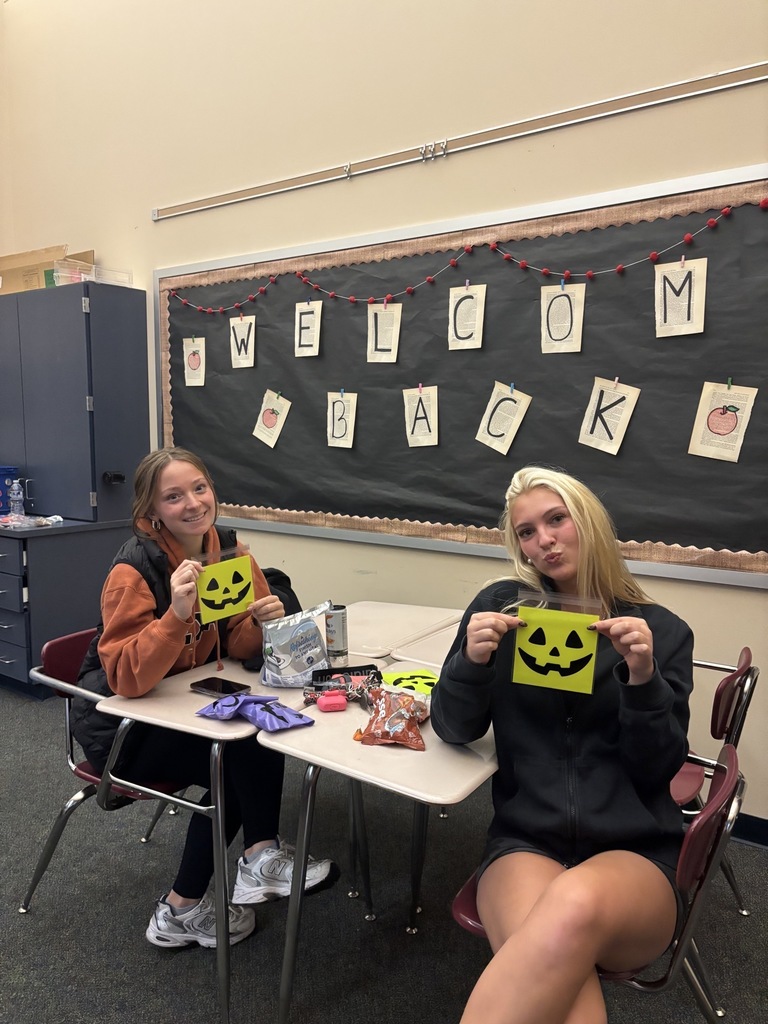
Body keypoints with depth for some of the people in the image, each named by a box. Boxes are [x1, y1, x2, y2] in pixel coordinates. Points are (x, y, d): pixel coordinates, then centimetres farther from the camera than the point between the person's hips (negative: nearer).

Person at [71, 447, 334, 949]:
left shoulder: (227, 546, -7)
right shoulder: (136, 566, -24)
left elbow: (239, 646, -2)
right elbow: (127, 679, -30)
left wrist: (263, 620, -24)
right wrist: (176, 613, -43)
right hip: (120, 722, -6)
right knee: (242, 753, -25)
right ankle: (262, 858, 0)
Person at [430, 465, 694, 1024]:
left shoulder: (662, 630, 3)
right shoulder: (502, 604, 3)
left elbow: (658, 770, 1)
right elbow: (455, 729, 4)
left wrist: (643, 678, -16)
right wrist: (472, 660, -16)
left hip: (635, 853, 1)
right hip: (525, 841, 0)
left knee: (575, 906, -36)